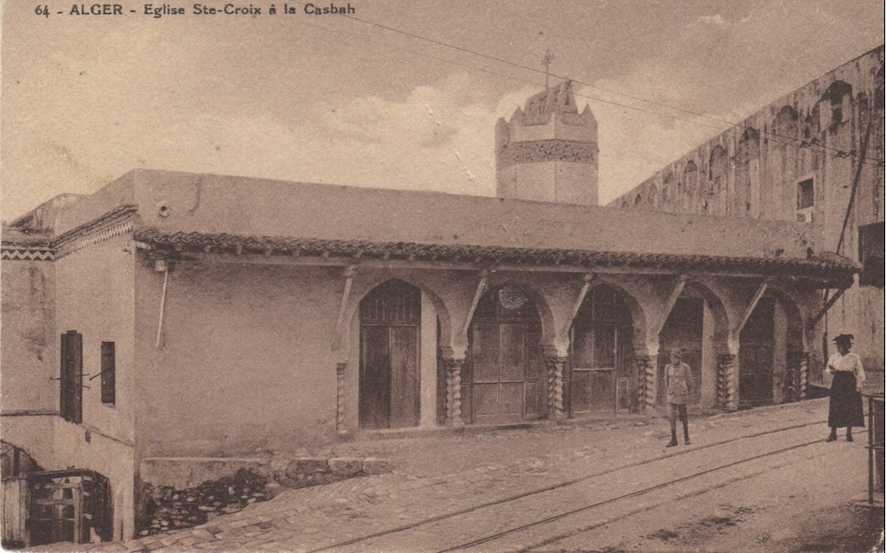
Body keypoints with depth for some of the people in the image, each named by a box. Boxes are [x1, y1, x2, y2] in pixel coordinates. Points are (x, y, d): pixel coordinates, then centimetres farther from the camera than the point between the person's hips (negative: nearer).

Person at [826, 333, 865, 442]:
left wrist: (858, 386, -6)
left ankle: (849, 433, 9)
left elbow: (860, 373, 1)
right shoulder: (833, 357, 5)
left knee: (851, 408, -1)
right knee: (835, 408, -1)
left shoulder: (855, 358, -1)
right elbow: (828, 369, 10)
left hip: (850, 384, -1)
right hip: (837, 384, 1)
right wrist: (832, 371, -14)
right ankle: (833, 433, 4)